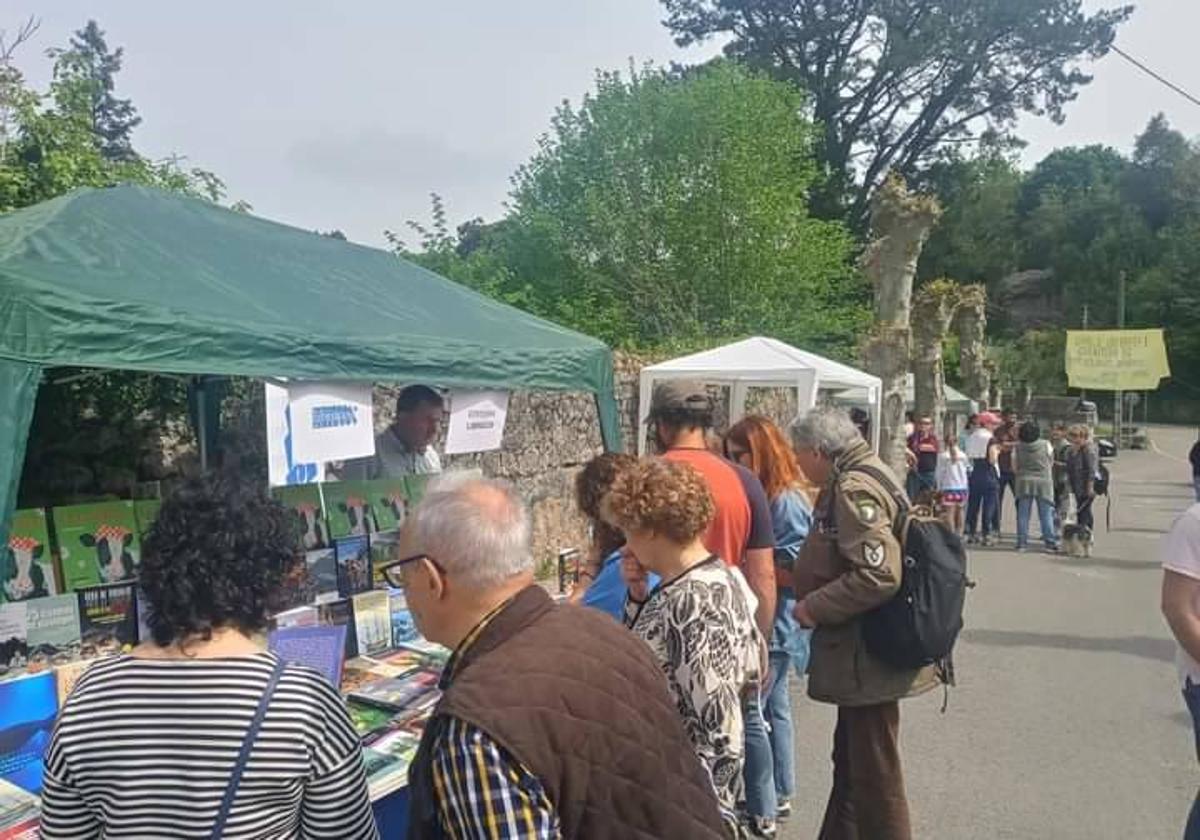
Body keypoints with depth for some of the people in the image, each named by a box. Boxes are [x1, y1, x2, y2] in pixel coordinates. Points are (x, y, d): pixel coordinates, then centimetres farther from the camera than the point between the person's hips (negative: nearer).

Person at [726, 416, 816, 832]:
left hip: (775, 625, -9)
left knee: (749, 714, -2)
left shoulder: (787, 500, -18)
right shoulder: (764, 496, 8)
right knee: (772, 708, 18)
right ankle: (779, 794, 33)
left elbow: (794, 572, -19)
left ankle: (760, 811, 12)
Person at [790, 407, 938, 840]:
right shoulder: (866, 474, 11)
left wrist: (813, 607, -19)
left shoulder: (854, 489, -21)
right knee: (850, 761, 23)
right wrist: (802, 579, 11)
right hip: (861, 650, 11)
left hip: (868, 656, -11)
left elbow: (879, 575, -30)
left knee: (875, 774, 4)